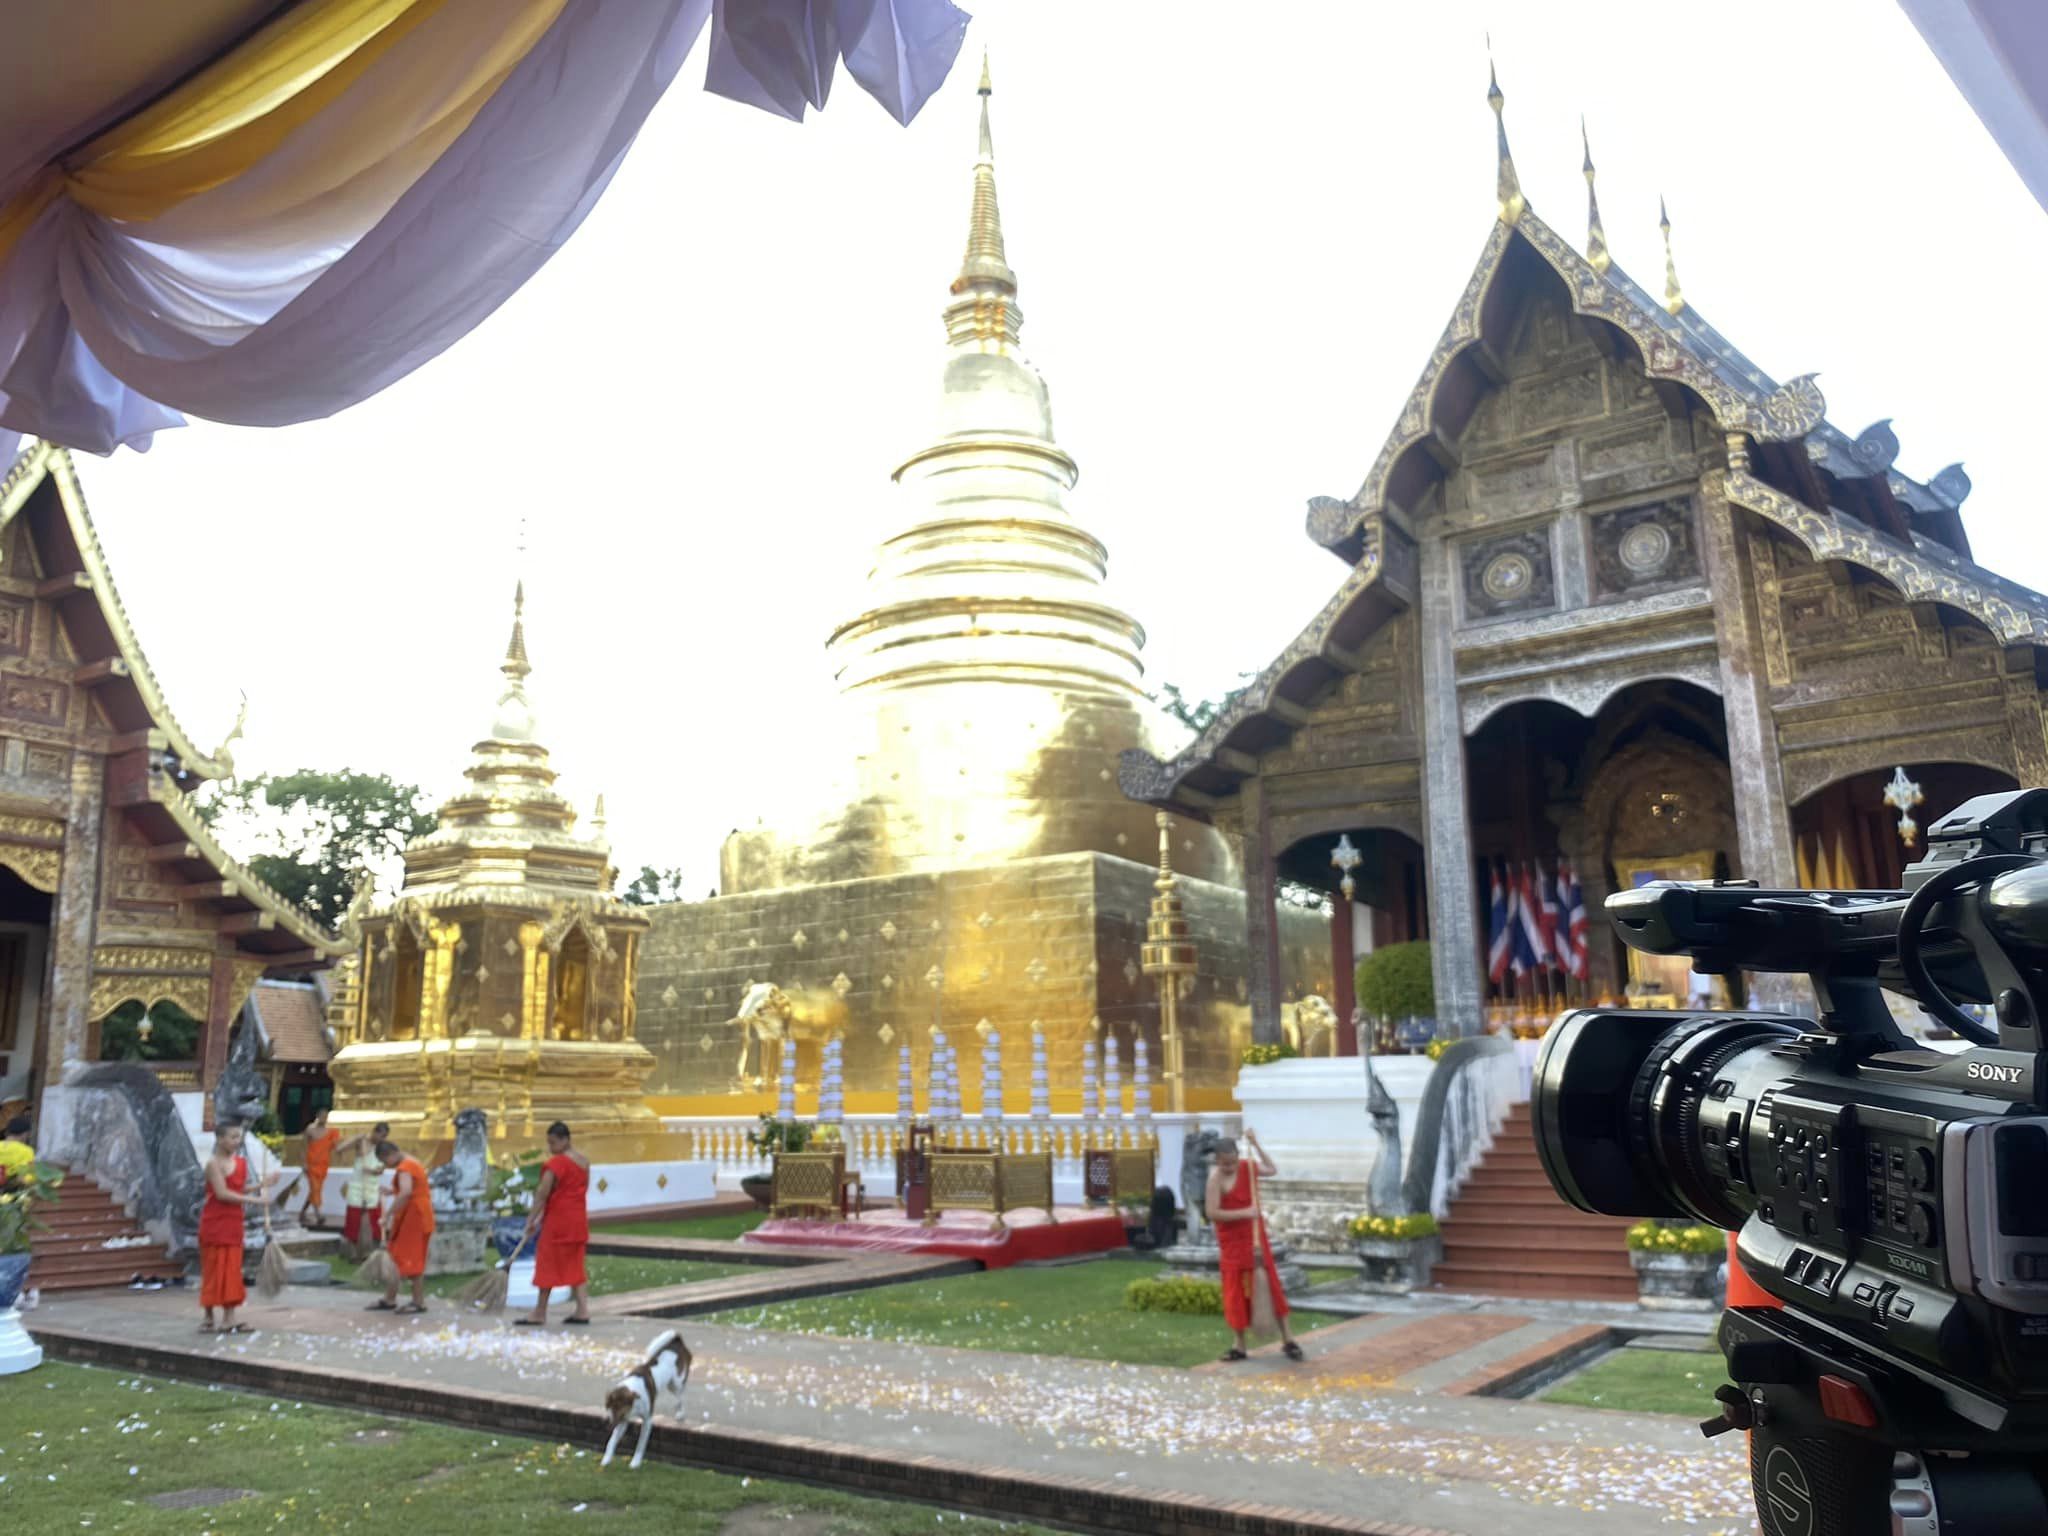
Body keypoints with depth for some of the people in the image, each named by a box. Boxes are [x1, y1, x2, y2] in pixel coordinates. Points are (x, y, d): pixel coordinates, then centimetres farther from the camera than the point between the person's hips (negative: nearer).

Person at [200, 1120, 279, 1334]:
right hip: (214, 1223, -7)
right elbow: (222, 1193, -21)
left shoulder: (241, 1162, 8)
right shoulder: (214, 1163, -13)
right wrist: (255, 1200, -23)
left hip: (233, 1223, 7)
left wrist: (262, 1185, -3)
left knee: (232, 1270, 7)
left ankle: (229, 1318, 12)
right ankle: (208, 1317, 9)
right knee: (214, 1270, 0)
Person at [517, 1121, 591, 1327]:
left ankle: (540, 1313, 9)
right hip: (578, 1219, 8)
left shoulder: (556, 1163, -15)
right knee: (574, 1265, 11)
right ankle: (582, 1310, 6)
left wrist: (532, 1220, -13)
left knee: (548, 1264, 2)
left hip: (558, 1220, -8)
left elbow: (543, 1194, -18)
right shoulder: (584, 1161, 10)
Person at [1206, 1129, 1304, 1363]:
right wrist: (1244, 1213, -26)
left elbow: (1272, 1170, 14)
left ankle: (1286, 1338, 13)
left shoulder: (1248, 1166, -3)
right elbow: (1212, 1213, -22)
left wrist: (1256, 1144, 1)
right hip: (1231, 1240, -3)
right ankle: (1240, 1344, 14)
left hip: (1254, 1235, 3)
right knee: (1237, 1290, 3)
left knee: (1269, 1283, 4)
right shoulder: (1216, 1177, -18)